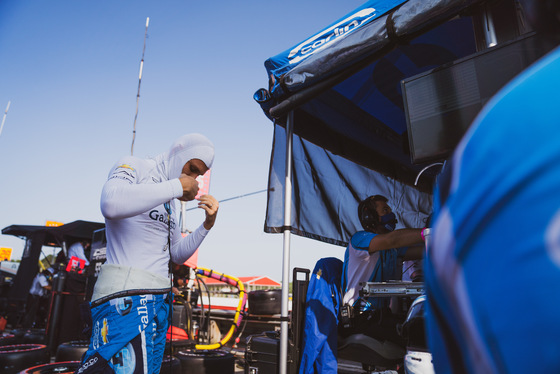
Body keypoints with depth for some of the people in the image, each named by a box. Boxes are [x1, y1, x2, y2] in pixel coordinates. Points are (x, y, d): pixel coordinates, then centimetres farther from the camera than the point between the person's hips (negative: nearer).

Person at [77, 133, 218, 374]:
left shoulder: (169, 200, 20)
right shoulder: (133, 168, -1)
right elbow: (111, 204, -25)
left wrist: (207, 225, 7)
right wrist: (177, 186, -16)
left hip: (159, 301, 8)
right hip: (126, 299, -8)